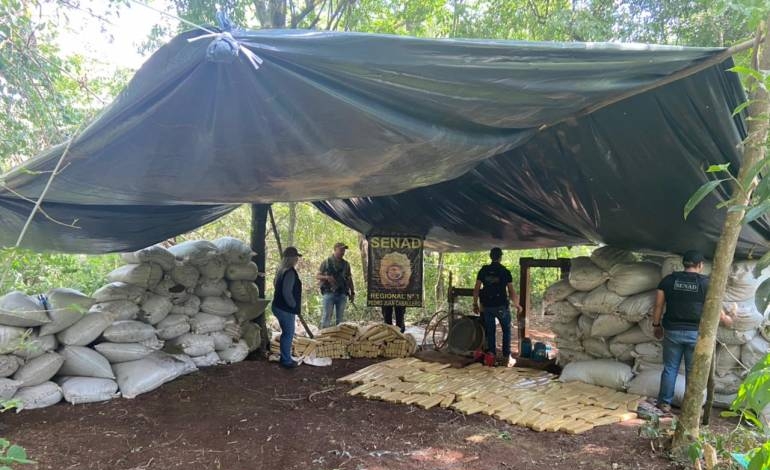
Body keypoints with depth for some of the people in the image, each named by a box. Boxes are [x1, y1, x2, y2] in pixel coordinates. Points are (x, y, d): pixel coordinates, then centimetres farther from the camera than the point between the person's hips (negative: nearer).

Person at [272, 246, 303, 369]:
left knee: (285, 333, 19)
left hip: (280, 306, 10)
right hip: (286, 309, -9)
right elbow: (287, 292, -27)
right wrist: (294, 305, -12)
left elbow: (275, 284, 20)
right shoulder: (290, 272, -21)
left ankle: (284, 358, 28)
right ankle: (286, 360, 10)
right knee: (289, 334, 2)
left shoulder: (281, 270, 8)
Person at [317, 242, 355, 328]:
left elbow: (349, 279, 18)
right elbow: (317, 276, 3)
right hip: (329, 293, -4)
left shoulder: (346, 264, 13)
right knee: (327, 316, -4)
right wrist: (326, 277, -17)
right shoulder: (327, 262, 2)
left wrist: (352, 292, 12)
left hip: (342, 294, 4)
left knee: (340, 318, 7)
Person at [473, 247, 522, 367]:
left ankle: (491, 353, 5)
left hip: (487, 306, 2)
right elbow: (511, 292, -5)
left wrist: (475, 304, 9)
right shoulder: (505, 272, -4)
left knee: (490, 331, 12)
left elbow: (476, 289, 0)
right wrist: (517, 305, 8)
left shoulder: (483, 270, 2)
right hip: (502, 306, -2)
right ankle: (507, 357, 10)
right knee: (506, 330, 11)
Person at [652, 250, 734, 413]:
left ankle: (664, 403, 15)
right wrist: (727, 319, 20)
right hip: (696, 333, -1)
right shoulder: (706, 283, -5)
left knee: (670, 368, 10)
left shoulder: (669, 280, 0)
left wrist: (656, 325, 12)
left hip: (672, 331, 1)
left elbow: (658, 305, 1)